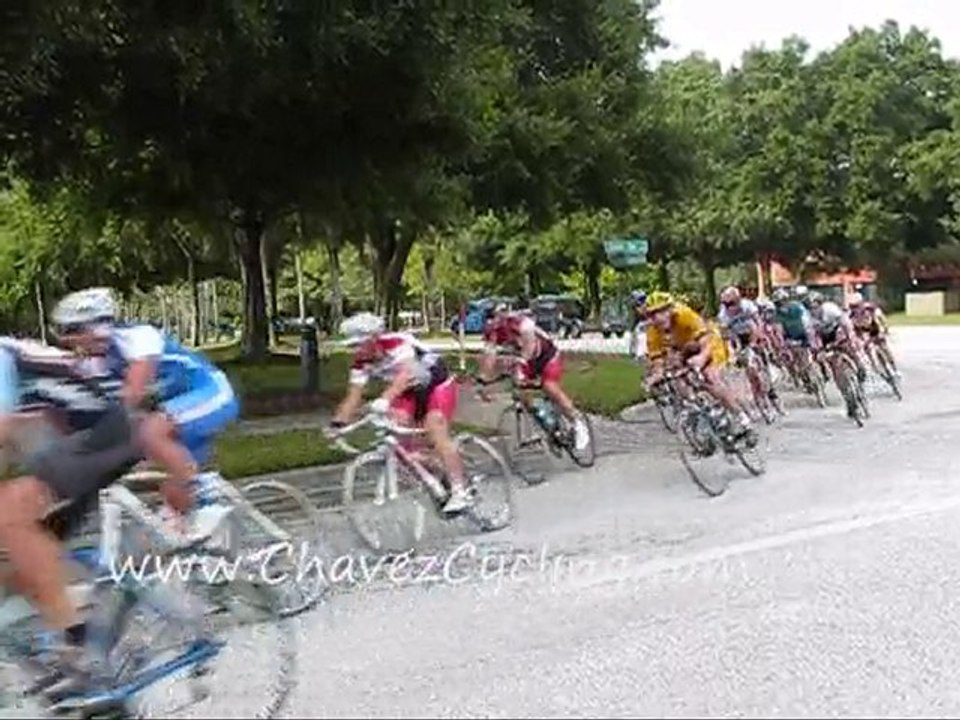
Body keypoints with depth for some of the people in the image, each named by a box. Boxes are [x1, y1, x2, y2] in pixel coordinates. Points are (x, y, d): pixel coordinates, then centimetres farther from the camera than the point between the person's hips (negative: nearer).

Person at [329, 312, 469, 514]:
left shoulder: (396, 343, -32)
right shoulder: (361, 362, -11)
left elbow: (405, 374, -48)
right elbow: (353, 396, -13)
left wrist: (384, 400, -64)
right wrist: (337, 423, -28)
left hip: (437, 384, -7)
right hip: (410, 392, 7)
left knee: (437, 434, -22)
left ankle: (460, 492, -19)